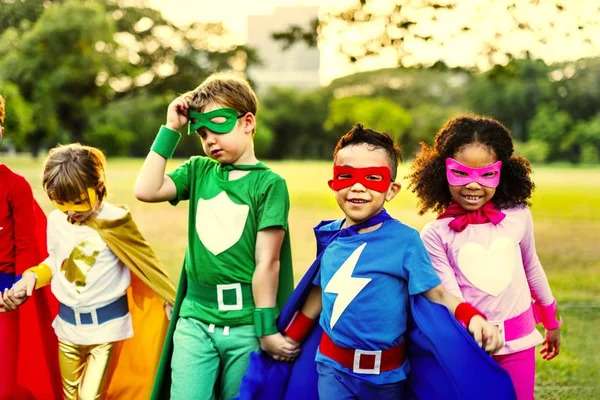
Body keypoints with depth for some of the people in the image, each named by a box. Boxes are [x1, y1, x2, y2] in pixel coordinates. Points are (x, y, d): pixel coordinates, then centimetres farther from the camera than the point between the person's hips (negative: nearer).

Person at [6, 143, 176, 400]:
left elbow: (145, 264, -7)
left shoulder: (114, 222, -15)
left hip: (106, 326, -5)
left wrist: (174, 304, -7)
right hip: (67, 323, 5)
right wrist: (32, 276, -5)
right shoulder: (55, 221, -1)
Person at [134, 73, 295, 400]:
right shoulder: (198, 170, 8)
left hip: (246, 323, -3)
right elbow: (145, 191, -7)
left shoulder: (269, 183, -6)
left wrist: (266, 330, -11)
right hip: (195, 318, 3)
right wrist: (170, 129, -3)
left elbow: (267, 262, -10)